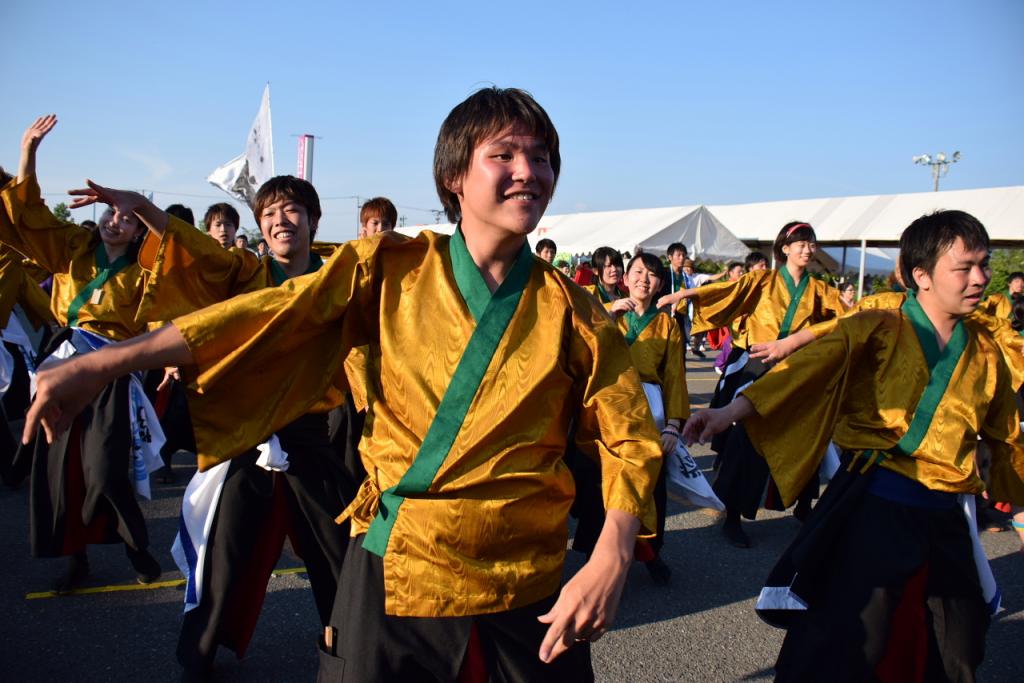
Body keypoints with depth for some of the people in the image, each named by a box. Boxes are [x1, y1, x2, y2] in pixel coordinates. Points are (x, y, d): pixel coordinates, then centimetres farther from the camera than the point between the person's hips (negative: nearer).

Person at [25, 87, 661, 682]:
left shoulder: (570, 311, -3)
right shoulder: (392, 268, -3)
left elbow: (631, 440, -3)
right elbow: (271, 317, -7)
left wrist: (610, 563, -18)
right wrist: (98, 365, -11)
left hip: (525, 587, 1)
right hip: (392, 569, 0)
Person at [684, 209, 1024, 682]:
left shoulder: (984, 350, 8)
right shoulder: (877, 331, -6)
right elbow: (809, 367, -22)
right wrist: (733, 410, -36)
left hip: (947, 519, 5)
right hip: (873, 506, -5)